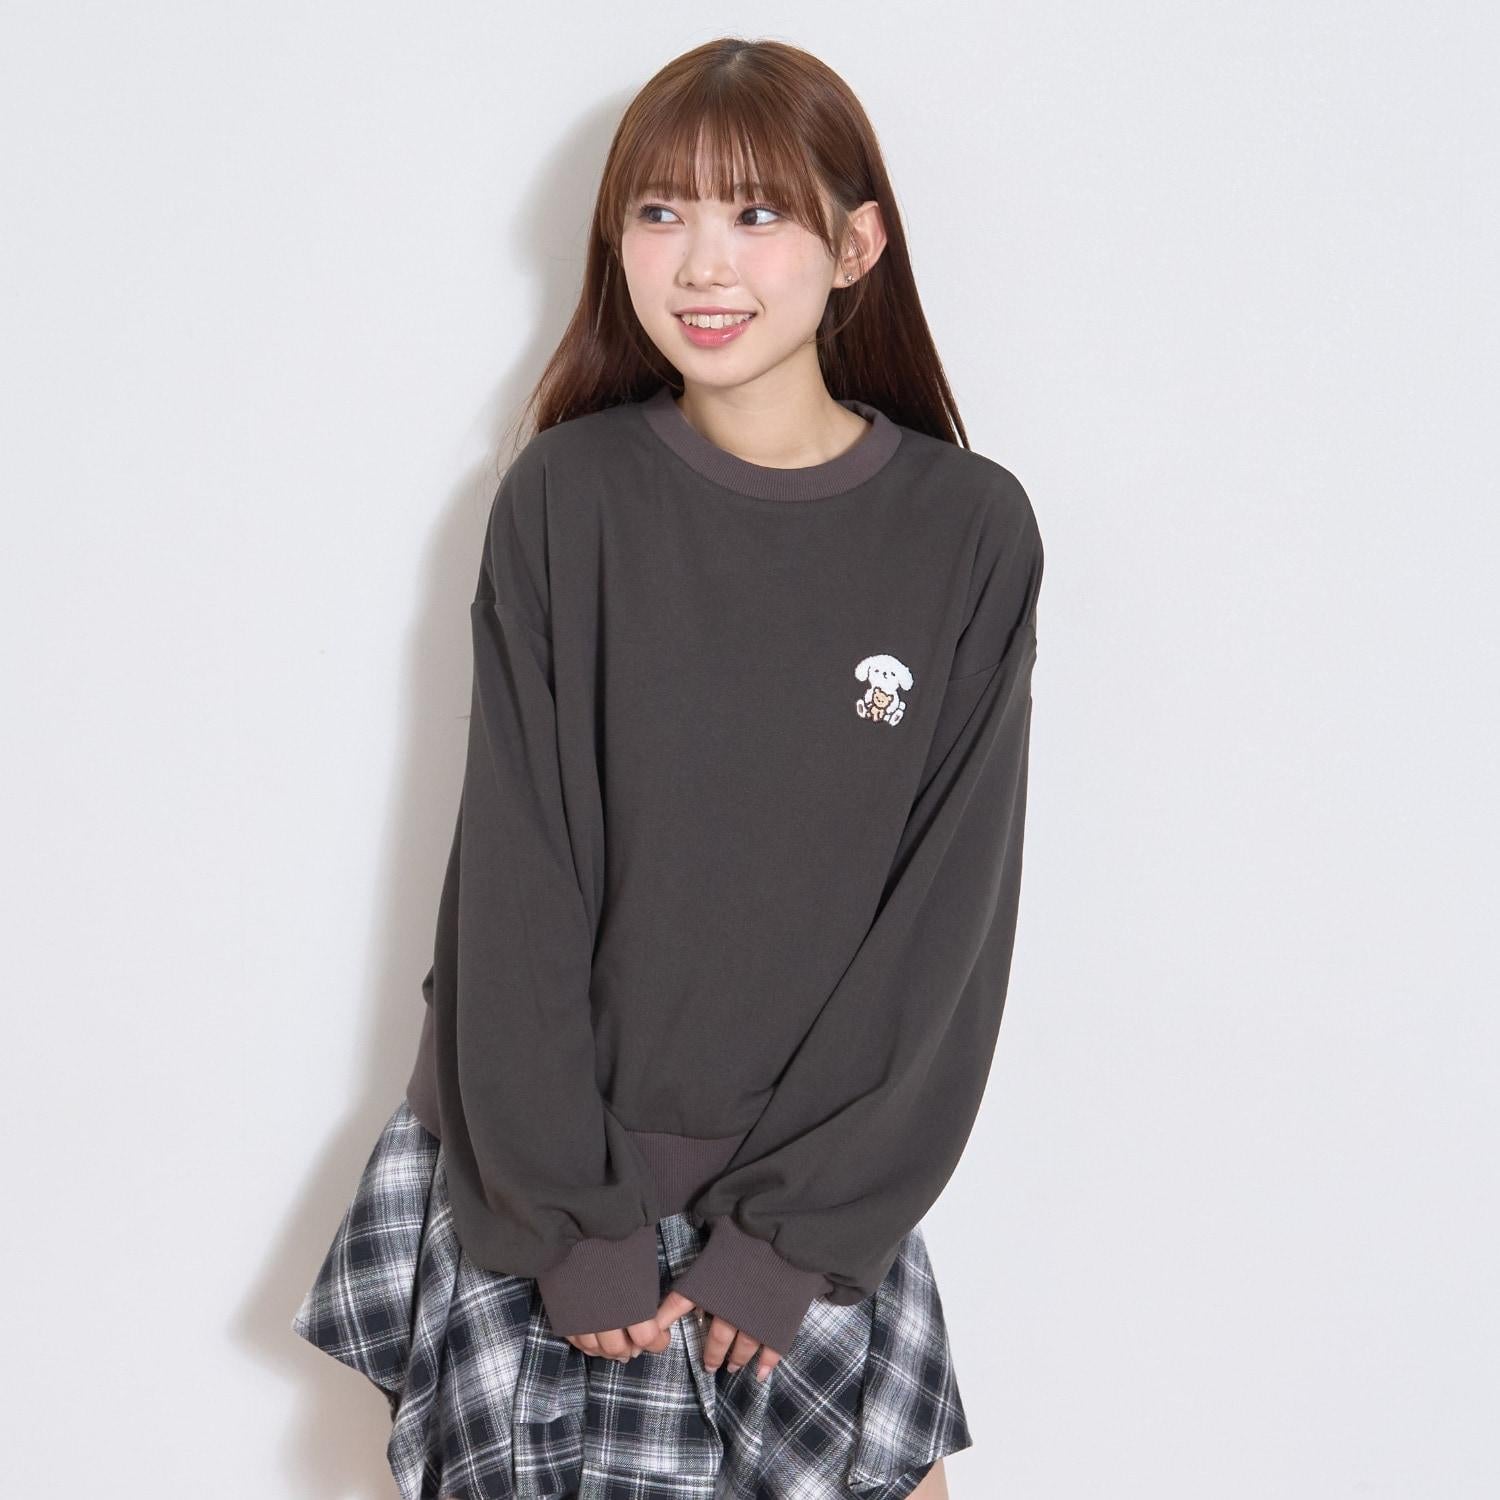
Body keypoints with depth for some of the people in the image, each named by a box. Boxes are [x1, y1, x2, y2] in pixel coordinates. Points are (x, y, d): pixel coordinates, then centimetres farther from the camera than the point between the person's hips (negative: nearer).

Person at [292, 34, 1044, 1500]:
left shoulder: (971, 531, -6)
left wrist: (792, 1229, -10)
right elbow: (517, 870, -8)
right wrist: (577, 1220, -11)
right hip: (548, 1170, 0)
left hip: (812, 1173, 1)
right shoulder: (566, 499, -7)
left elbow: (949, 913, -7)